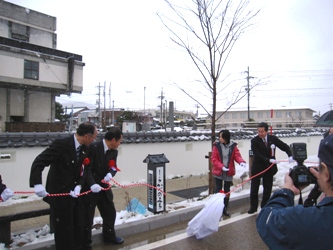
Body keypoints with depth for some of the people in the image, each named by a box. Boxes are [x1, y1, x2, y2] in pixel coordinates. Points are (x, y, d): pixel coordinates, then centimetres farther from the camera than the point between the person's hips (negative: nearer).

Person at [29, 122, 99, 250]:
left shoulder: (85, 148, 0)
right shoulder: (60, 144, -22)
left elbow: (84, 170, 3)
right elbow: (38, 162, -22)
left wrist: (78, 186, -13)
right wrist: (37, 184, -32)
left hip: (75, 193, 7)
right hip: (59, 194, -6)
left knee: (79, 226, 16)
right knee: (63, 228, 6)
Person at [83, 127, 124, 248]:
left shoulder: (114, 151, 0)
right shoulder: (93, 148, -22)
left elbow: (113, 167, 3)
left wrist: (110, 174, -21)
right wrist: (93, 184, -32)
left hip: (104, 187, 7)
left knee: (110, 212, 20)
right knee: (87, 217, 6)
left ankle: (109, 236, 43)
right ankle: (85, 243, 27)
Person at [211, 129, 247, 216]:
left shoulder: (233, 146, -4)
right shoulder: (216, 146, -10)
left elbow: (237, 156, -8)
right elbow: (213, 159, -11)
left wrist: (241, 162, -30)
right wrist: (221, 166, -25)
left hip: (229, 172, 2)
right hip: (218, 172, -2)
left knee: (227, 191, 14)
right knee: (218, 190, 4)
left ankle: (225, 209, 29)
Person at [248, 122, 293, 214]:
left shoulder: (273, 139, -2)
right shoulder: (254, 141, -11)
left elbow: (285, 147, 4)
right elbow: (257, 155, -20)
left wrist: (290, 155, -14)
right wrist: (268, 160, -31)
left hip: (269, 168, 2)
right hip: (257, 168, -2)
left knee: (267, 189, 11)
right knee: (254, 189, 4)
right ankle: (253, 207, 21)